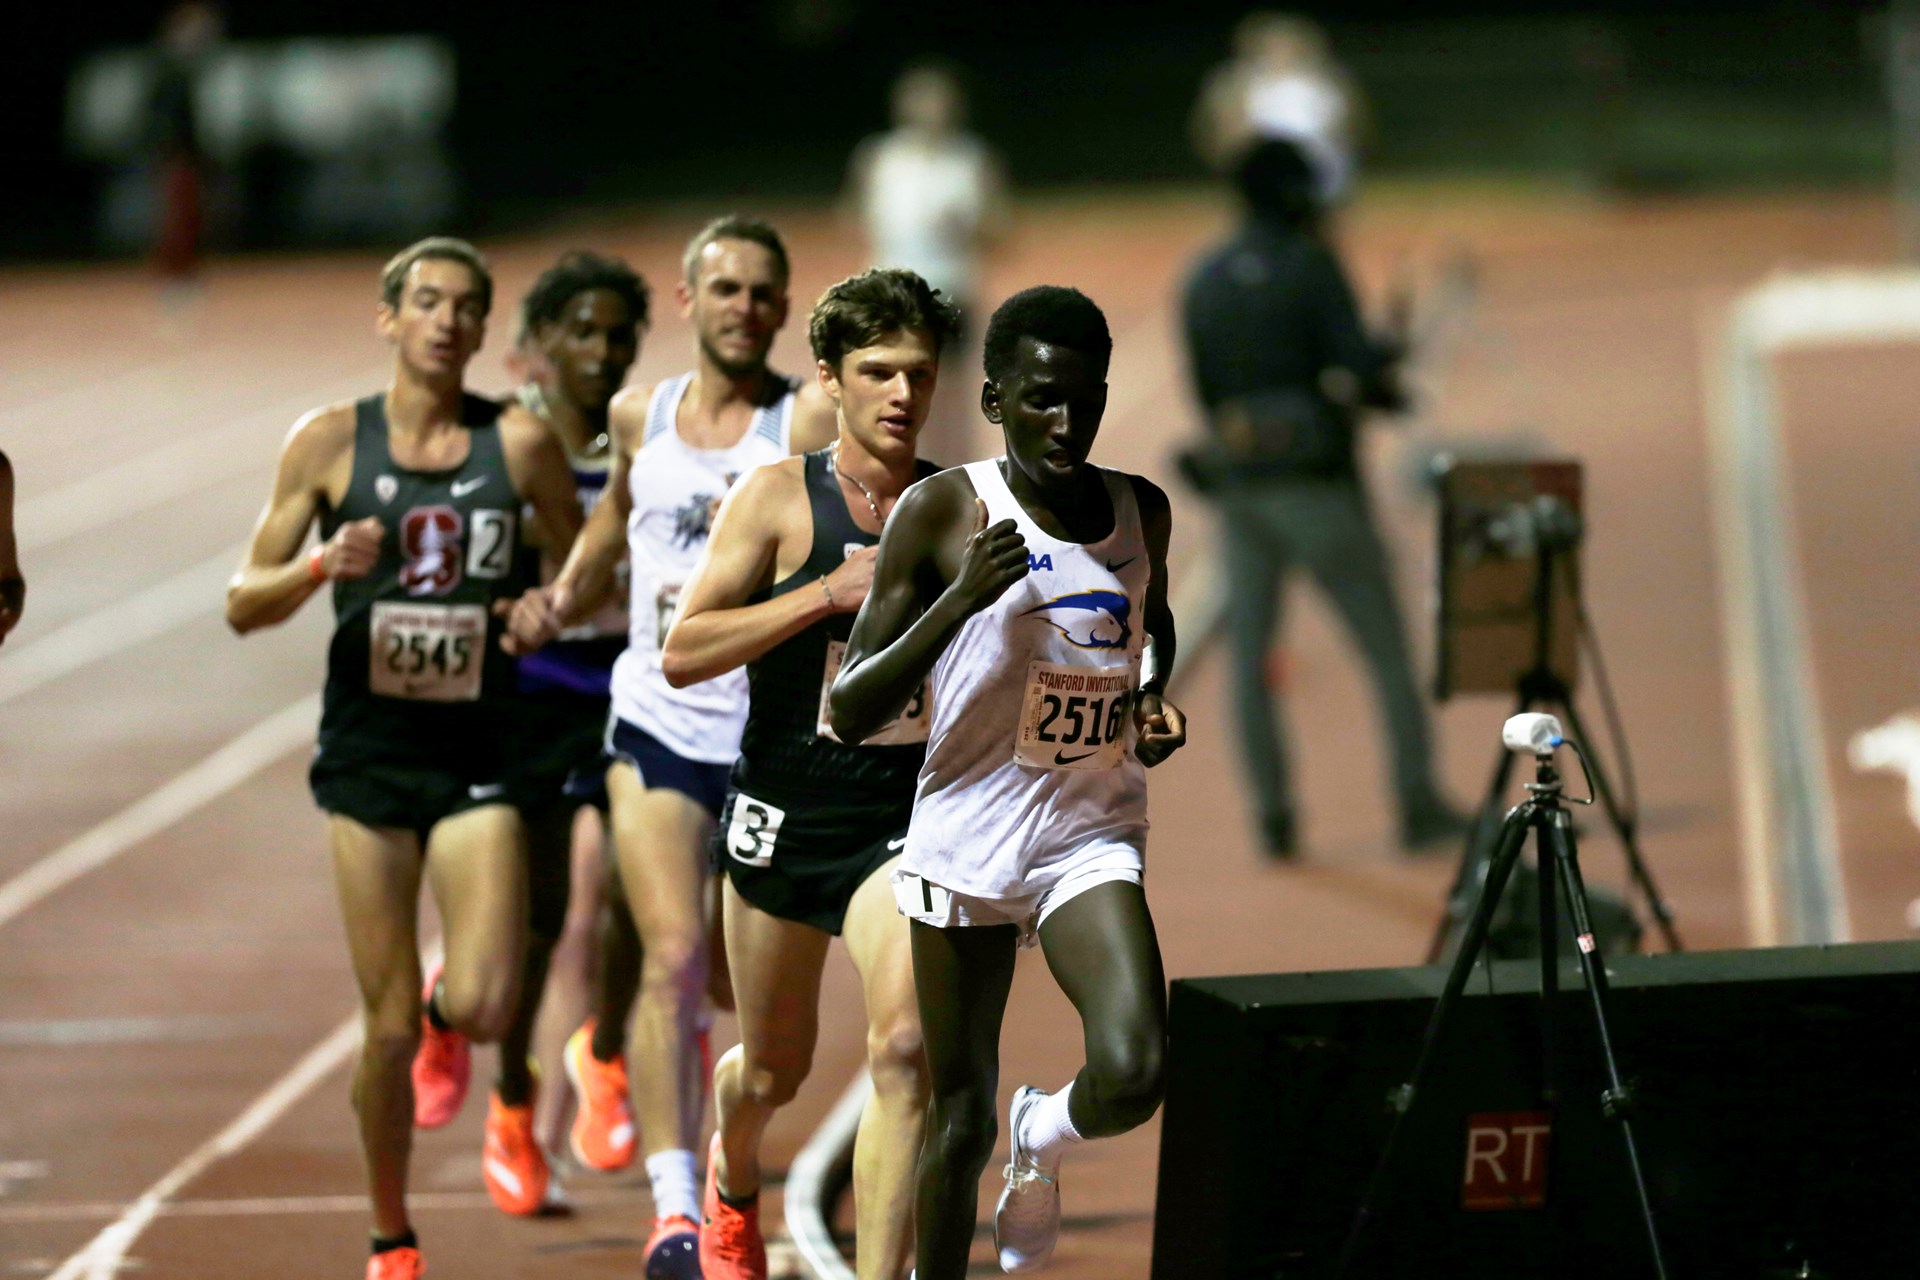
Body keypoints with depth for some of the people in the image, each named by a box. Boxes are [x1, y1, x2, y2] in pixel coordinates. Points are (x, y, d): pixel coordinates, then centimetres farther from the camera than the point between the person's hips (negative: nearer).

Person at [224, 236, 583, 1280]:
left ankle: (445, 1022, 25)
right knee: (389, 1025, -1)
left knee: (482, 1006, -14)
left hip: (477, 753, 0)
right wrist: (321, 566, -18)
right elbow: (243, 605, 2)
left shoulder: (520, 447, 1)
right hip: (368, 752, 0)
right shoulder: (330, 442, 0)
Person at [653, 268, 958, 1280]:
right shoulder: (776, 496, -7)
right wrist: (830, 593, -21)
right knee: (774, 1066, 17)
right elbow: (681, 654, -14)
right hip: (784, 815, 0)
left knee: (904, 1046, -22)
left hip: (907, 817, 0)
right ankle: (730, 1182, 53)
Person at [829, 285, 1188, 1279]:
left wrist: (1154, 704, 6)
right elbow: (850, 714, -11)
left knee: (1132, 1076, -20)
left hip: (1092, 837, 2)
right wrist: (963, 597, -23)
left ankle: (1042, 1140, 14)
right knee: (959, 1121, 5)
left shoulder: (1143, 512, 3)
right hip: (967, 835, -2)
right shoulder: (942, 512, -9)